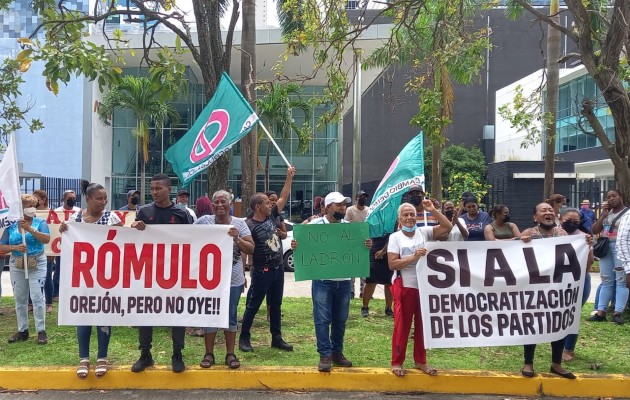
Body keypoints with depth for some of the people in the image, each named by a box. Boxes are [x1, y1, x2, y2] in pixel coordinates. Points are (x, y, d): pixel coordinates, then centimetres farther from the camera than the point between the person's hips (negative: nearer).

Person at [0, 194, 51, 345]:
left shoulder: (40, 222, -3)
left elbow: (46, 239, -20)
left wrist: (29, 229, -27)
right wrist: (16, 247, -16)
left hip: (37, 265, -3)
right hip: (17, 266, 3)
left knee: (37, 297, -5)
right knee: (20, 299, 11)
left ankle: (41, 331, 3)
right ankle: (22, 330, 23)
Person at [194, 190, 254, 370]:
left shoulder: (239, 223, 0)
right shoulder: (203, 221, -2)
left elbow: (251, 249, -4)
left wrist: (237, 239, -19)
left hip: (233, 279, 1)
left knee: (231, 316, 10)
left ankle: (230, 354, 20)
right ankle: (209, 354, 20)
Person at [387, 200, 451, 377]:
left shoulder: (424, 232, 2)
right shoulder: (395, 237, -6)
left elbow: (448, 227, -4)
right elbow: (392, 264, -13)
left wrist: (433, 210, -11)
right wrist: (414, 257, -21)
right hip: (405, 288, -3)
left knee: (423, 325, 13)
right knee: (402, 326, 4)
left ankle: (420, 361, 26)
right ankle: (397, 362, 16)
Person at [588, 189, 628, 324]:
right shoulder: (606, 213, 18)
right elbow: (594, 230, 12)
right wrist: (603, 215, 2)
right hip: (605, 247, 6)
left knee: (621, 280, -9)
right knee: (606, 281, 7)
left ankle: (617, 313, -10)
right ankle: (601, 312, 7)